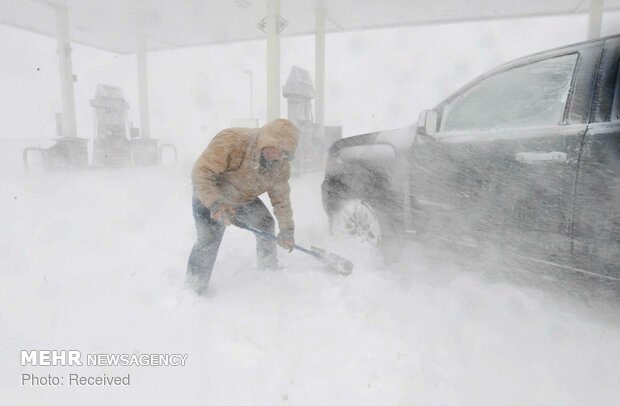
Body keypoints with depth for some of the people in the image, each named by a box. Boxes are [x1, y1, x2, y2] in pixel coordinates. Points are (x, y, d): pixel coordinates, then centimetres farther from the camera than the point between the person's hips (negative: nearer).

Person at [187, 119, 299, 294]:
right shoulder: (232, 141, -36)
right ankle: (194, 288, 5)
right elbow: (201, 173, -37)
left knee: (266, 224, -5)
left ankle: (269, 270, 16)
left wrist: (287, 230, -1)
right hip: (209, 195, -5)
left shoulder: (281, 165, -16)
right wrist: (215, 205, -48)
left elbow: (281, 198, -4)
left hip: (244, 199, 5)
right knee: (209, 240, -14)